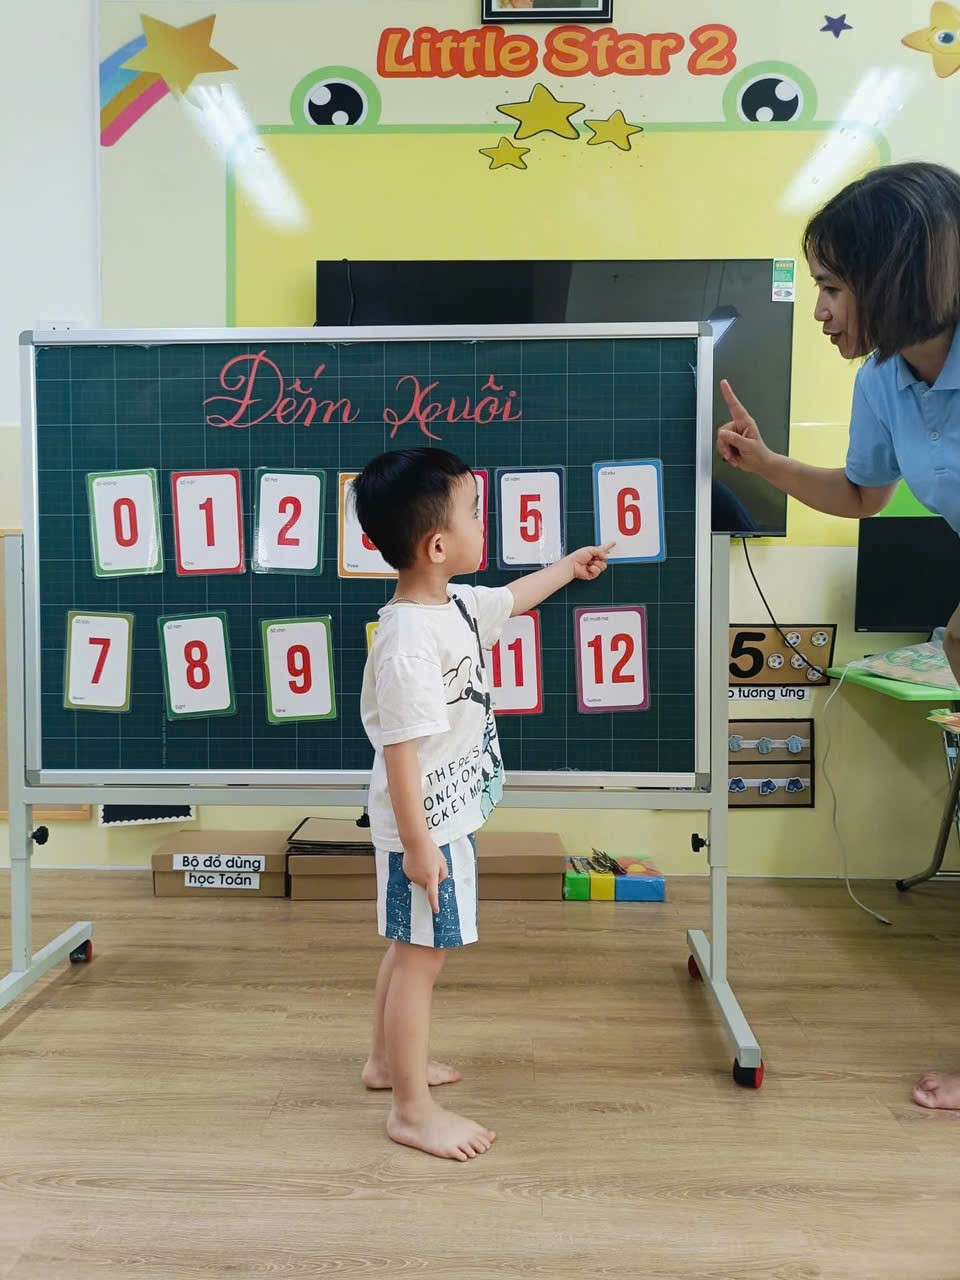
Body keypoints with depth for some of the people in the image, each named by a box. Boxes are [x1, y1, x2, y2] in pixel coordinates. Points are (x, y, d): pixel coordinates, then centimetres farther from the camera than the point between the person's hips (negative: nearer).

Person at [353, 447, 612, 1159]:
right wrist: (417, 845, -24)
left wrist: (570, 566, 39)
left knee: (412, 948, 23)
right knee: (421, 956, 3)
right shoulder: (409, 640, -27)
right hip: (425, 828, -10)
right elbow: (400, 751, -27)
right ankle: (413, 1111, 20)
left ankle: (388, 1060, 42)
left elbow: (512, 599, 26)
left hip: (450, 816, 10)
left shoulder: (458, 606, 4)